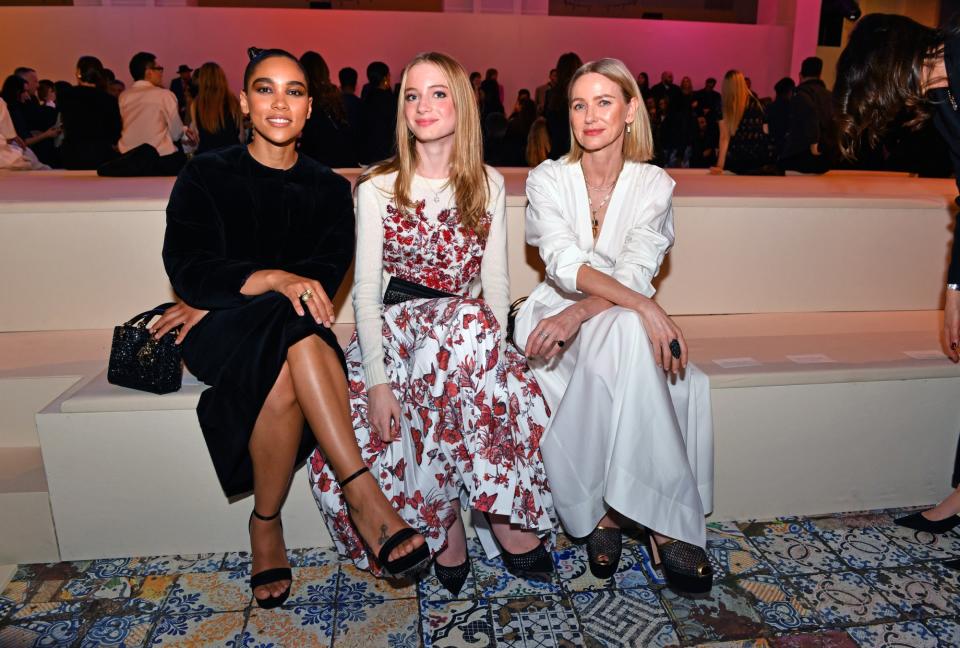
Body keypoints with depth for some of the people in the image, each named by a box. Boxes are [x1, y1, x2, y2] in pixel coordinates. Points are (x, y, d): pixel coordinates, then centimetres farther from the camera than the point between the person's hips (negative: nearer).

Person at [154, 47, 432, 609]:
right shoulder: (207, 176, 4)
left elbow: (327, 273, -4)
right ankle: (365, 497, -26)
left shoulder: (328, 188, 9)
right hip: (220, 333, -1)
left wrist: (219, 295, -12)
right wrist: (274, 280, -28)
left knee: (284, 381, -35)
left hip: (292, 332, 2)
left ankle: (266, 525, -19)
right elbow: (186, 269, -9)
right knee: (293, 325, -34)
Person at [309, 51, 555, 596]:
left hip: (469, 332, 3)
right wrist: (378, 380, -16)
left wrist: (491, 347, -13)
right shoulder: (377, 189, 4)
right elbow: (365, 290, -3)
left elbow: (495, 282, 7)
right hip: (396, 329, -2)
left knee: (517, 393, -32)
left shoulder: (489, 186, 11)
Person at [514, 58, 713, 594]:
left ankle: (605, 511, -21)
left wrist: (576, 314, -30)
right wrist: (645, 307, -33)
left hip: (624, 326, 2)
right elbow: (565, 264, -18)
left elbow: (635, 274, -11)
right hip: (557, 317, -2)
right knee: (629, 330, -34)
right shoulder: (548, 179, -2)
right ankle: (666, 523, -26)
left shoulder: (655, 184, 2)